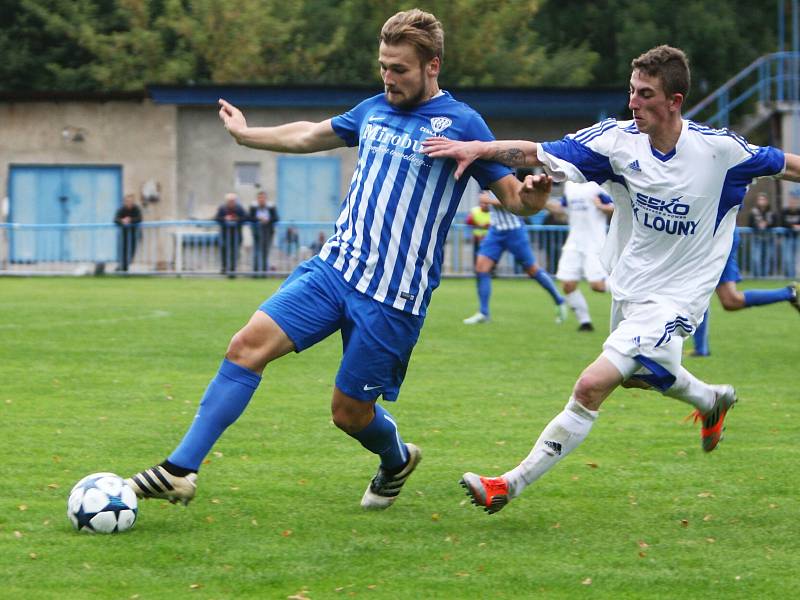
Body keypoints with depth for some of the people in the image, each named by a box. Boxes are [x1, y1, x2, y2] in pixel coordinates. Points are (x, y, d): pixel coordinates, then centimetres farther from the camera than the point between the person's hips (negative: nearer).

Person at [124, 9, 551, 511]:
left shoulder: (461, 124, -6)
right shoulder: (374, 110, 12)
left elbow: (513, 196, -7)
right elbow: (310, 135, 30)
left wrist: (532, 196, -30)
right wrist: (246, 135, 42)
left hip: (393, 298, -5)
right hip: (333, 267, 5)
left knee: (351, 413, 2)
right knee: (249, 344, -12)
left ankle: (398, 461, 38)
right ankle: (180, 471, -12)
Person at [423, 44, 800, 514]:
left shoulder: (719, 149, -18)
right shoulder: (619, 140, -11)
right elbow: (538, 154, -14)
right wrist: (479, 148, -28)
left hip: (672, 300, -6)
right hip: (627, 289, 6)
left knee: (592, 387, -18)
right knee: (640, 376, 30)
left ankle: (511, 486, -12)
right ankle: (713, 400, 60)